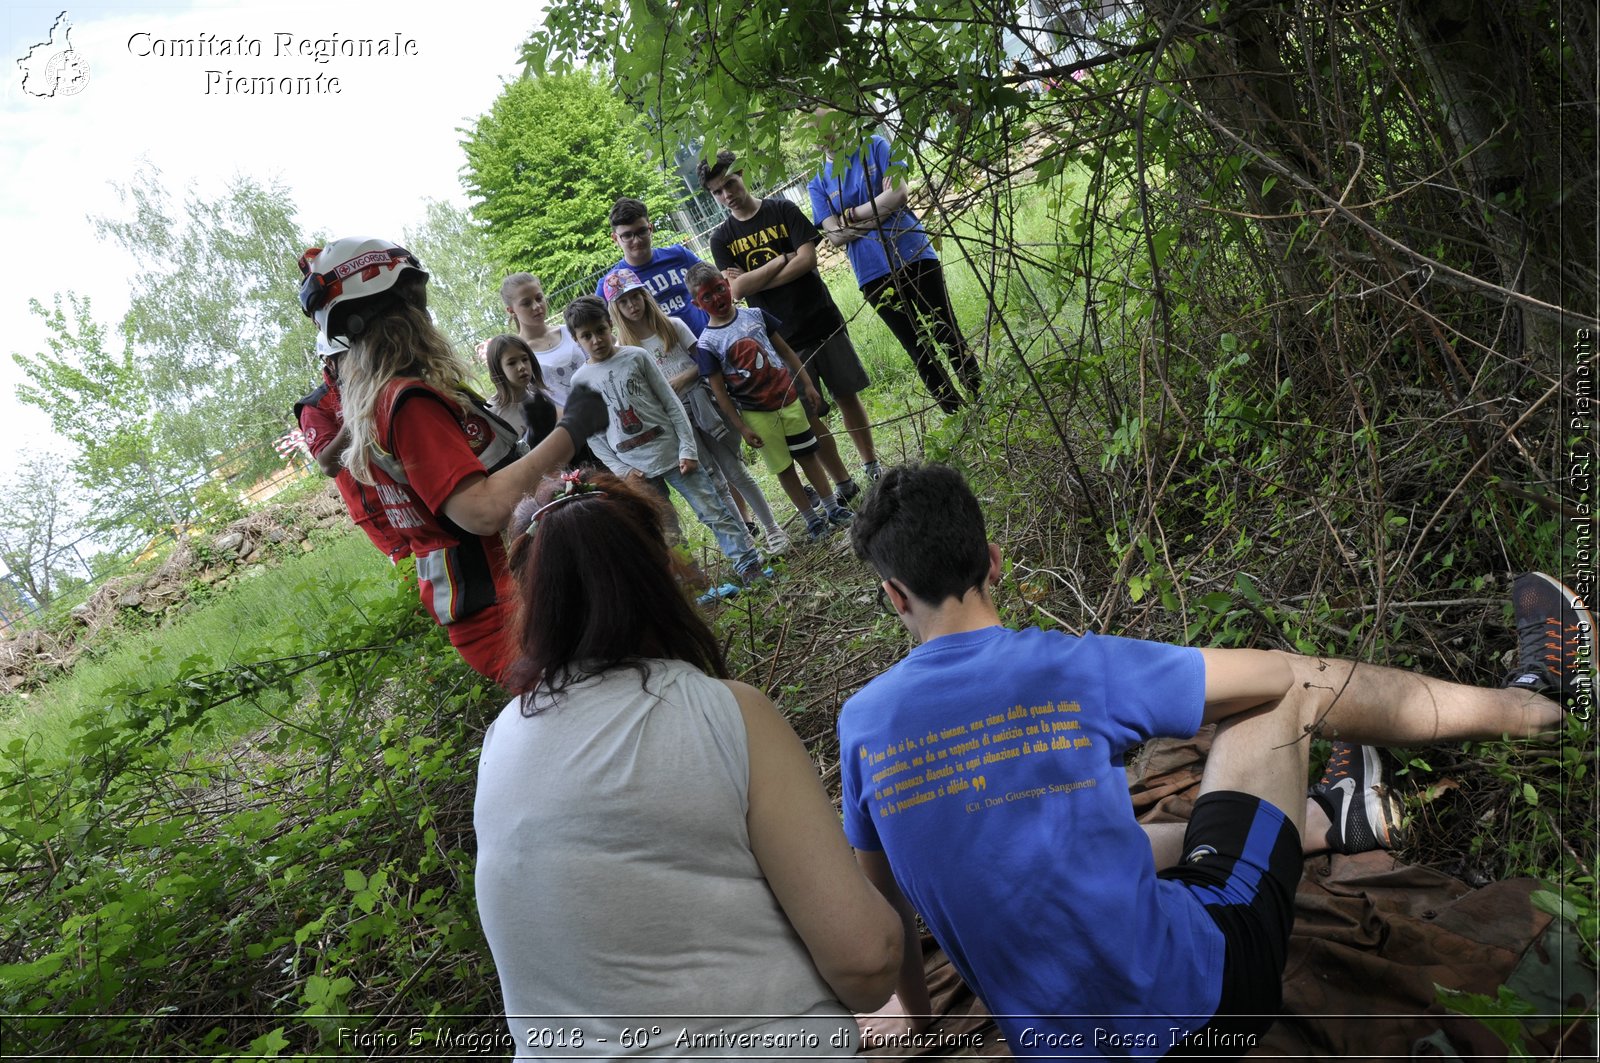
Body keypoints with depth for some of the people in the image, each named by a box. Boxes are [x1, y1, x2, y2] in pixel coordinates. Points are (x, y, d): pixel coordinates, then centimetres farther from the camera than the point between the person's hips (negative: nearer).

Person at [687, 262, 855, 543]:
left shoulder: (755, 315, 0)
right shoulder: (707, 343, -11)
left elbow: (785, 351, 7)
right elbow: (719, 390, -9)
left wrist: (807, 385, 6)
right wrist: (741, 427, -11)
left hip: (788, 398, 3)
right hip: (756, 414, -3)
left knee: (808, 455, 12)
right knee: (784, 467, 8)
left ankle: (833, 508, 25)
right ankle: (812, 519, 21)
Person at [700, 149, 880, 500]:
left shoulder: (783, 209, -1)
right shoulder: (721, 238, 1)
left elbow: (808, 259, -13)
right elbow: (737, 290, -12)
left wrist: (753, 281, -14)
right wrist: (784, 258, -12)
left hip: (823, 322, 0)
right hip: (782, 338, 0)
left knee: (847, 395, 9)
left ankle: (872, 466, 25)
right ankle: (843, 484, 14)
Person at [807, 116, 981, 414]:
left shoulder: (874, 147, 2)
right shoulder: (818, 184, 5)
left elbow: (898, 193, -11)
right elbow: (836, 236, -5)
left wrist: (851, 215, -9)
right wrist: (880, 213, -12)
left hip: (914, 255, -1)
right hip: (874, 274, 2)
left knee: (948, 335, 3)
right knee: (919, 350, 8)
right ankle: (957, 416, 18)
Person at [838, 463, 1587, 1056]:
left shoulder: (863, 723, -8)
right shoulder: (1072, 669, -19)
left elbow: (883, 895, 9)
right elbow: (1277, 676, -2)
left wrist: (904, 1002, 27)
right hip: (1203, 996, -3)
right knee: (1294, 690, 7)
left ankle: (1326, 821, 50)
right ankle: (1529, 702, 33)